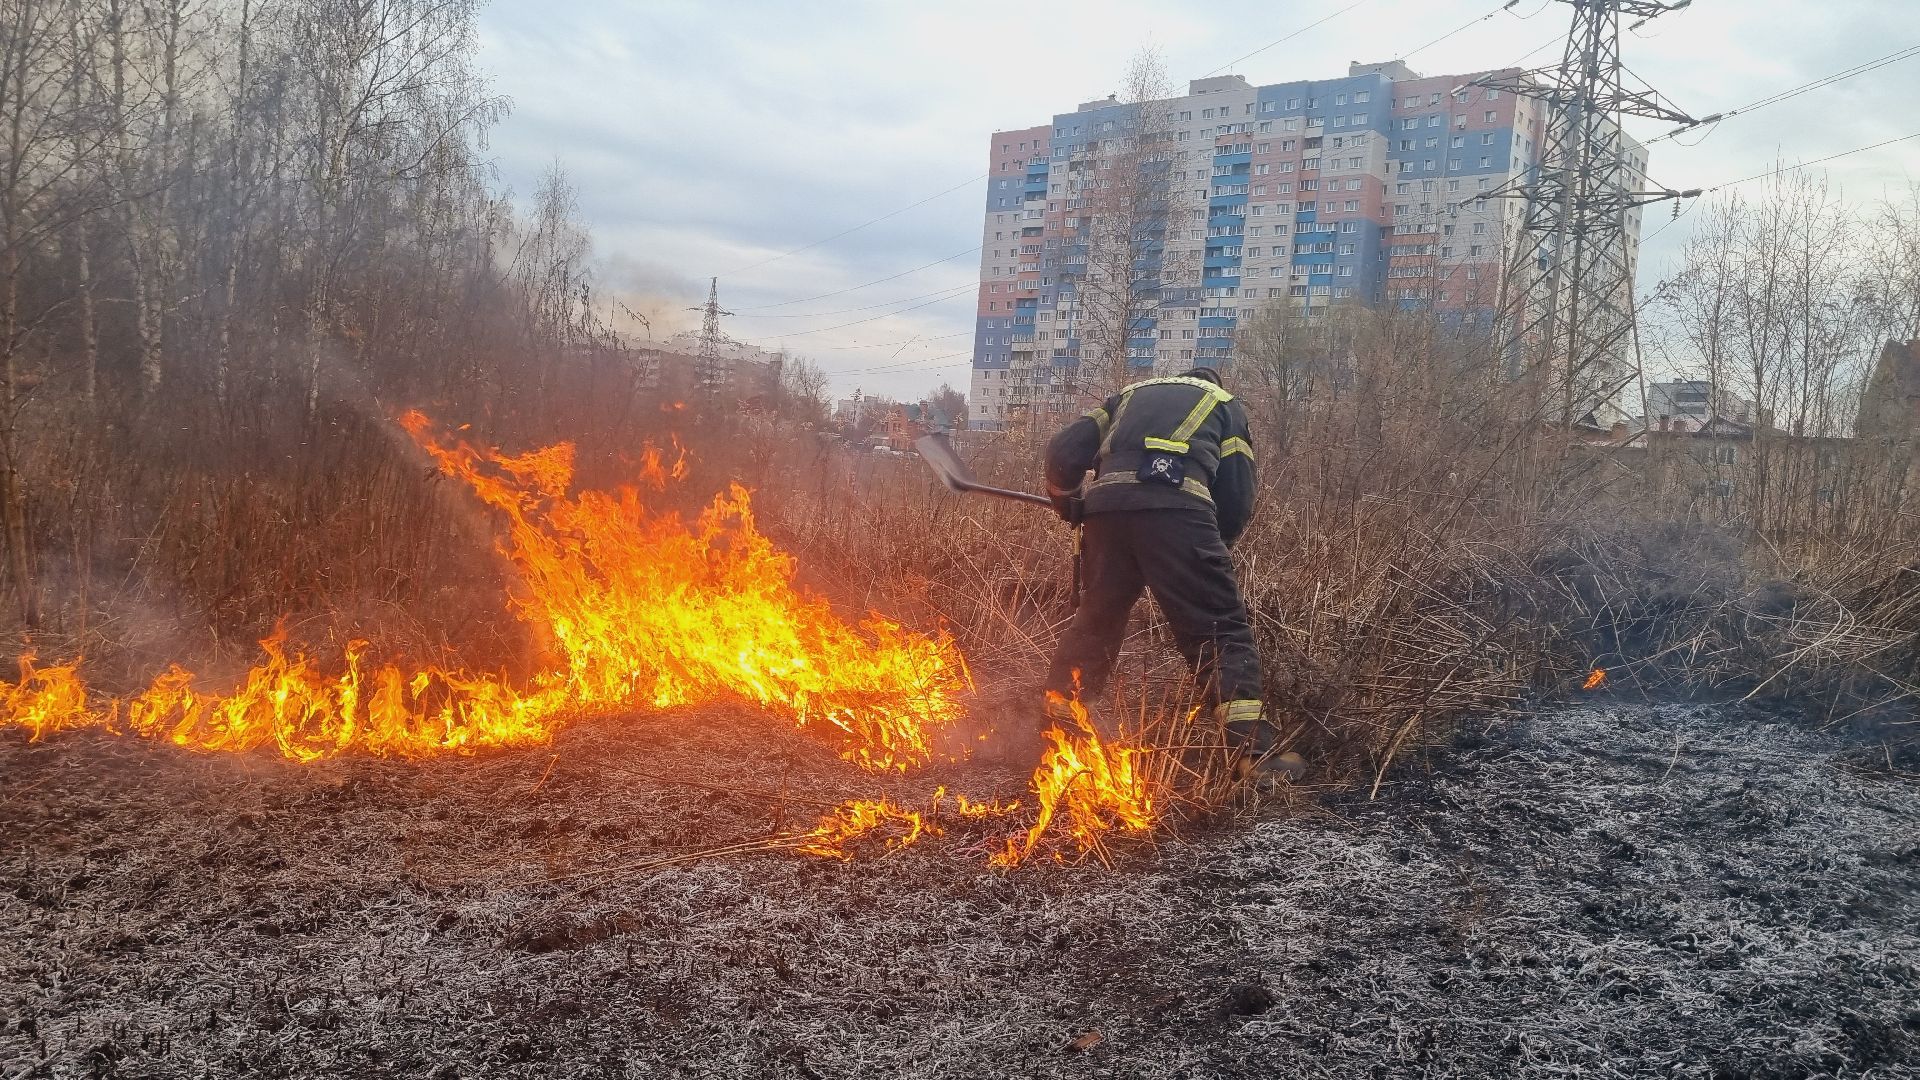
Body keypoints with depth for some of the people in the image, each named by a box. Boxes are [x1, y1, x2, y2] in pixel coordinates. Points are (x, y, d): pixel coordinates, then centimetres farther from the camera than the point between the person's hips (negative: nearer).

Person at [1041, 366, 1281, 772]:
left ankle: (1052, 727, 27)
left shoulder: (1133, 393, 35)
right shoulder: (1226, 404, 28)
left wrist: (1068, 502, 40)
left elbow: (1064, 450, 22)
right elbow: (1237, 498, 16)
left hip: (1105, 506, 4)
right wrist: (1210, 548, 33)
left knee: (1095, 619, 19)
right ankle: (1254, 750, -12)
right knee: (1221, 629, -1)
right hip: (1176, 506, -3)